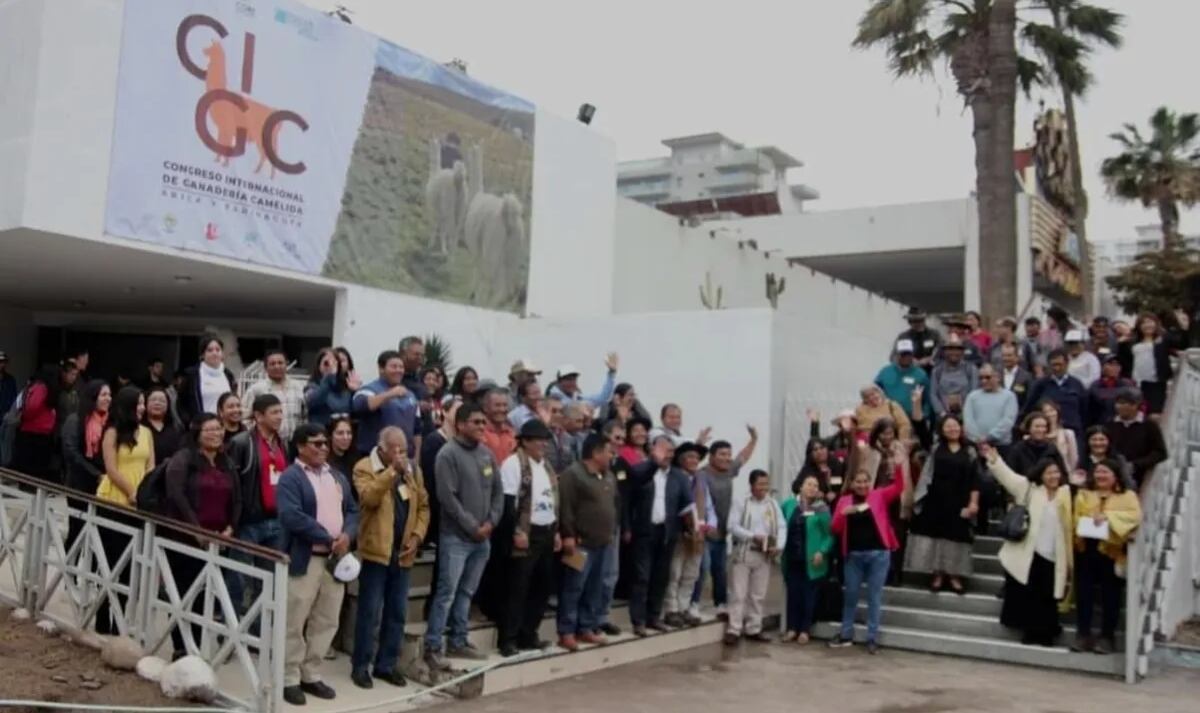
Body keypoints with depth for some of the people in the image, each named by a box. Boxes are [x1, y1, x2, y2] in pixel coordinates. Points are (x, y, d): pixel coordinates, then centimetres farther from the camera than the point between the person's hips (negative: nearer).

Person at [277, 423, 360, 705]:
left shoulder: (338, 477, 16)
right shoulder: (290, 477, -8)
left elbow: (352, 510, 14)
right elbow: (292, 516, -20)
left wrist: (346, 535, -7)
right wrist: (328, 539, -18)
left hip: (336, 558, 7)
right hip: (304, 559, -7)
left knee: (326, 622, 12)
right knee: (294, 623, 1)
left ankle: (311, 675, 23)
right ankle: (289, 679, 12)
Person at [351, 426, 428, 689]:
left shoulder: (412, 470, 10)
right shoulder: (364, 468, -7)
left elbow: (423, 505, 12)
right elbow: (369, 497, -24)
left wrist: (417, 536, -1)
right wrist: (392, 470, -25)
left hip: (403, 553, 5)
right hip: (375, 550, -5)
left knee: (397, 612, 10)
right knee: (370, 611, 0)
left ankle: (386, 664, 21)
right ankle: (360, 665, 11)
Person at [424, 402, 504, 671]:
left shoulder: (486, 453, 9)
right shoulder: (448, 454, -11)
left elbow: (498, 491, 13)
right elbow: (447, 497, -16)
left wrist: (491, 522, -1)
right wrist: (472, 526, -13)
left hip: (483, 537, 6)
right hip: (456, 537, -6)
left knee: (466, 592, 14)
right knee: (446, 593, -5)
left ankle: (458, 642, 24)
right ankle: (432, 647, 1)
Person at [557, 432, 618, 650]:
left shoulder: (608, 476, 15)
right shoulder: (573, 474, -12)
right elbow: (565, 507, -17)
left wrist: (612, 532, 20)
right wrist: (568, 535, -20)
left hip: (603, 542, 8)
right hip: (581, 543, -8)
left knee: (595, 589, 12)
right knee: (573, 588, -4)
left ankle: (587, 628, 20)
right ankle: (566, 632, 2)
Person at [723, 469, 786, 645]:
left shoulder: (773, 504, 8)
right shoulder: (741, 502, -3)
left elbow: (782, 527, 2)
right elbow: (732, 526, -10)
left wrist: (779, 546, -14)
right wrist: (753, 536, -18)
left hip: (765, 555, 4)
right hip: (744, 552, -4)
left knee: (758, 595, 10)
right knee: (739, 594, -4)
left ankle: (753, 629, 18)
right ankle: (734, 630, -1)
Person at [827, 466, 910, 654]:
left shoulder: (880, 496, 2)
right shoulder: (844, 500, 5)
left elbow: (900, 487, -11)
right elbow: (835, 529, 2)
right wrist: (843, 514, -16)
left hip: (878, 553, -1)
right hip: (853, 554, 1)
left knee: (874, 596, 5)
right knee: (850, 594, 11)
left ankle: (872, 638, 13)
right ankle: (846, 634, 23)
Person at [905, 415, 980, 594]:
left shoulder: (970, 452, 5)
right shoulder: (935, 449, 9)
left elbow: (975, 479, 2)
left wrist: (973, 502, -3)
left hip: (959, 502, 0)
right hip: (936, 500, 0)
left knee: (956, 536, 2)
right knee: (936, 534, 1)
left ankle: (955, 576, 11)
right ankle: (937, 575, 10)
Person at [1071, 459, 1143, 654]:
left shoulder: (1127, 496, 5)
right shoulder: (1084, 494, 15)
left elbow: (1135, 516, -13)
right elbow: (1075, 517, 7)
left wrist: (1108, 516, -23)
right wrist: (1080, 529, -14)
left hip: (1112, 551, -2)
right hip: (1086, 549, 3)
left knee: (1110, 594, 2)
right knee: (1084, 592, 1)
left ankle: (1107, 637, 10)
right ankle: (1083, 635, 6)